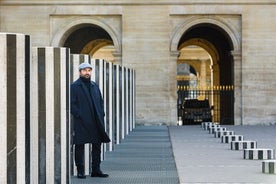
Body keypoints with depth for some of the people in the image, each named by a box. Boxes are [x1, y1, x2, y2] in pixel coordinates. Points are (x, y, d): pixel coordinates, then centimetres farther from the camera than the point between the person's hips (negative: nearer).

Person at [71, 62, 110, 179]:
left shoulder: (94, 86, 17)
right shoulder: (74, 86, -2)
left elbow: (101, 101, 20)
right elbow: (71, 104, -8)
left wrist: (101, 114, 7)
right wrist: (79, 115, -16)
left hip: (95, 122, 6)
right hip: (81, 123, -6)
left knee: (97, 145, 7)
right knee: (80, 146, -1)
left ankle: (96, 170, 15)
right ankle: (80, 171, 4)